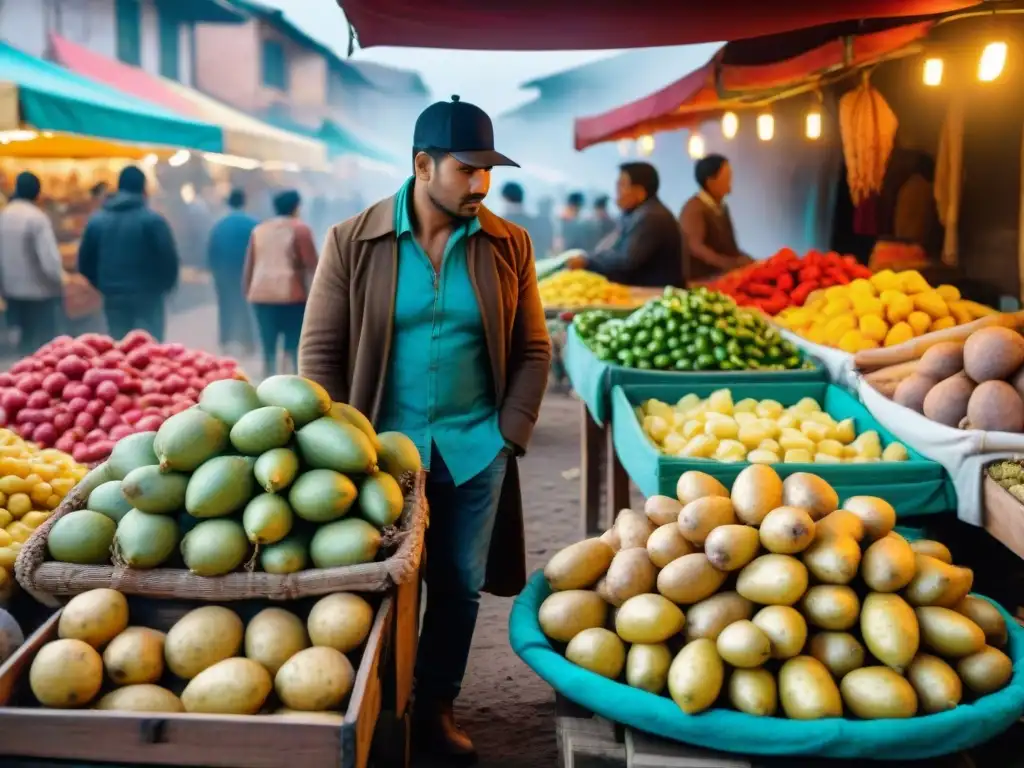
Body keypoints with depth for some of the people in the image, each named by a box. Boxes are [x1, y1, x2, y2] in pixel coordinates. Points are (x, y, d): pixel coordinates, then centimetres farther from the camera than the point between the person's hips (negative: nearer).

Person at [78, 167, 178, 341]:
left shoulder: (96, 220, 7)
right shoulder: (152, 219, -9)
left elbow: (85, 262, 9)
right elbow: (168, 258, -11)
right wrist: (166, 285, 8)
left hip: (113, 297, 5)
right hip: (147, 295, -5)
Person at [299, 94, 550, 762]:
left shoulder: (508, 245, 0)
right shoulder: (353, 242, -5)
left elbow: (532, 351, 5)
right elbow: (320, 351, -2)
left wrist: (509, 436, -3)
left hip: (474, 451, 2)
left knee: (460, 584, 11)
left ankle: (437, 707, 31)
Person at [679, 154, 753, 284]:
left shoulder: (721, 208, 16)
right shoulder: (694, 209, -11)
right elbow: (695, 247, -24)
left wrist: (749, 262, 6)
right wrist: (730, 264, -34)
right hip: (700, 282, -8)